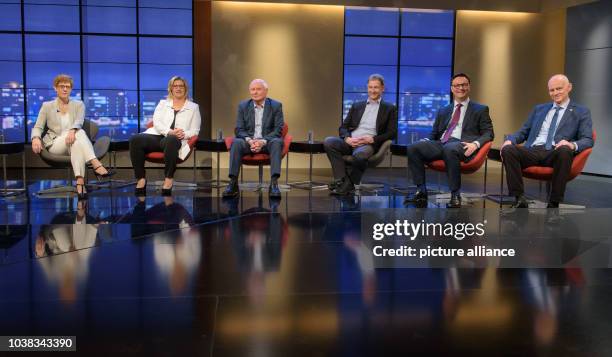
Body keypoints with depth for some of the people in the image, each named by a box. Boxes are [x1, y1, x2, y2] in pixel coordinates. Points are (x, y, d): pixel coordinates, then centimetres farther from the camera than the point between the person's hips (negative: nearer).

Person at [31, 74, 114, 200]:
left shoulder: (78, 105, 13)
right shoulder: (47, 106, 13)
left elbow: (79, 121, -8)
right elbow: (38, 127, 6)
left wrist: (72, 130, -33)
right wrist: (36, 138, -20)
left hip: (72, 142, 1)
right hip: (55, 145, -1)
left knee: (77, 134, -39)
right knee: (79, 133, -34)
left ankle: (80, 182, -56)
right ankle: (97, 165, -56)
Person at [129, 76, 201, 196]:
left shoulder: (193, 107, 19)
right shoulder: (163, 103, 23)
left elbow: (195, 130, 10)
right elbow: (156, 121, 7)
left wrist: (184, 134, -13)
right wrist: (169, 131, -14)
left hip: (175, 139, -3)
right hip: (158, 135, 3)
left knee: (171, 141, -42)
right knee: (135, 140, -28)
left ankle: (168, 179, -33)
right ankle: (141, 178, -24)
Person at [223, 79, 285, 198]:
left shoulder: (276, 105, 2)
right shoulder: (243, 106, 8)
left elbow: (278, 129, -4)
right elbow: (239, 129, 3)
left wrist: (263, 141, -20)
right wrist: (249, 140, -19)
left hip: (268, 142, -1)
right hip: (248, 141, 1)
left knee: (277, 142, -35)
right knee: (236, 142, -31)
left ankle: (274, 183, -40)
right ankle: (233, 183, -35)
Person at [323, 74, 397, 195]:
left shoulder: (389, 108, 13)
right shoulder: (356, 106, 23)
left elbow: (392, 133, 3)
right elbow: (343, 127, 17)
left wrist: (372, 139, -12)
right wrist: (347, 138, -7)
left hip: (368, 144, -4)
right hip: (350, 142, 4)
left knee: (360, 155, -40)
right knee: (328, 142, -27)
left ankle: (348, 186, -19)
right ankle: (342, 180, -28)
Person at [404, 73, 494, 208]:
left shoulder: (480, 109, 16)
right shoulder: (443, 111, 28)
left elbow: (488, 133, 8)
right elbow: (434, 133, 25)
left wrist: (475, 144, -14)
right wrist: (426, 141, 0)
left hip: (461, 145, -4)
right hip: (440, 144, 4)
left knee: (449, 149, -41)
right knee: (413, 148, -22)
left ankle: (455, 196, -29)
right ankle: (421, 192, -18)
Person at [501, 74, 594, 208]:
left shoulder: (581, 112, 14)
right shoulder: (539, 109, 25)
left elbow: (588, 140, 3)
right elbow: (523, 132, 23)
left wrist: (572, 145, -22)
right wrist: (510, 139, -1)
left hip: (556, 153, -3)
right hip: (532, 151, 3)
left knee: (565, 150, -39)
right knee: (508, 149, -27)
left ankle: (554, 204, -29)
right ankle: (520, 199, -24)